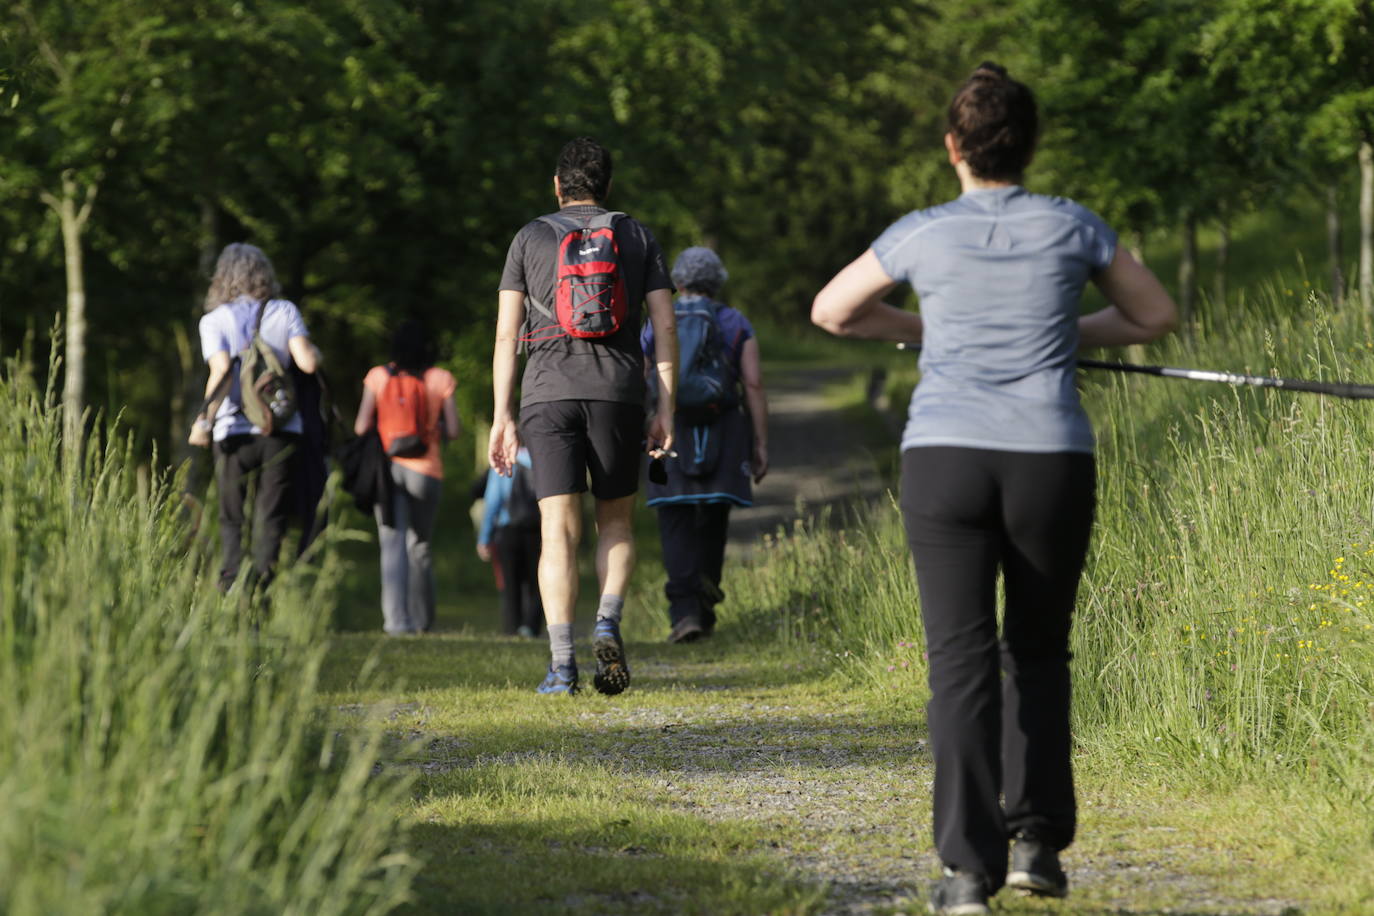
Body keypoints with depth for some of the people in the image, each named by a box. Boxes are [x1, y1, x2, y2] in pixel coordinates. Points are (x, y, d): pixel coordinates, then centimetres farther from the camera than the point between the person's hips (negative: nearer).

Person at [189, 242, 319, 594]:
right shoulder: (285, 312, 4)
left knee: (231, 520, 11)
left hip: (235, 433, -1)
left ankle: (231, 588, 2)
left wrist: (205, 419, -10)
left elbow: (221, 371, -13)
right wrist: (314, 351, 16)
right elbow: (308, 362, -6)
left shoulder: (215, 320, 0)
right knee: (271, 519, 3)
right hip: (282, 430, 1)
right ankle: (260, 590, -9)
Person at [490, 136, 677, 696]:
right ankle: (608, 624, -9)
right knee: (615, 523, 16)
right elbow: (665, 328, 5)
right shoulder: (638, 237, 13)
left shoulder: (529, 239, 12)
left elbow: (506, 333, 5)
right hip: (616, 392, 0)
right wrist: (666, 412, 6)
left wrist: (502, 417, 5)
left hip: (547, 394, 0)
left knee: (559, 530, -4)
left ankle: (561, 663, -15)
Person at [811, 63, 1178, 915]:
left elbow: (832, 310, 19)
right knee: (1038, 652, 18)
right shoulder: (1071, 226, 5)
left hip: (945, 459, -1)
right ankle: (1038, 843, 13)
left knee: (962, 659, -4)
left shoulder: (924, 233, 4)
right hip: (1052, 462, 1)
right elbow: (1158, 315, 17)